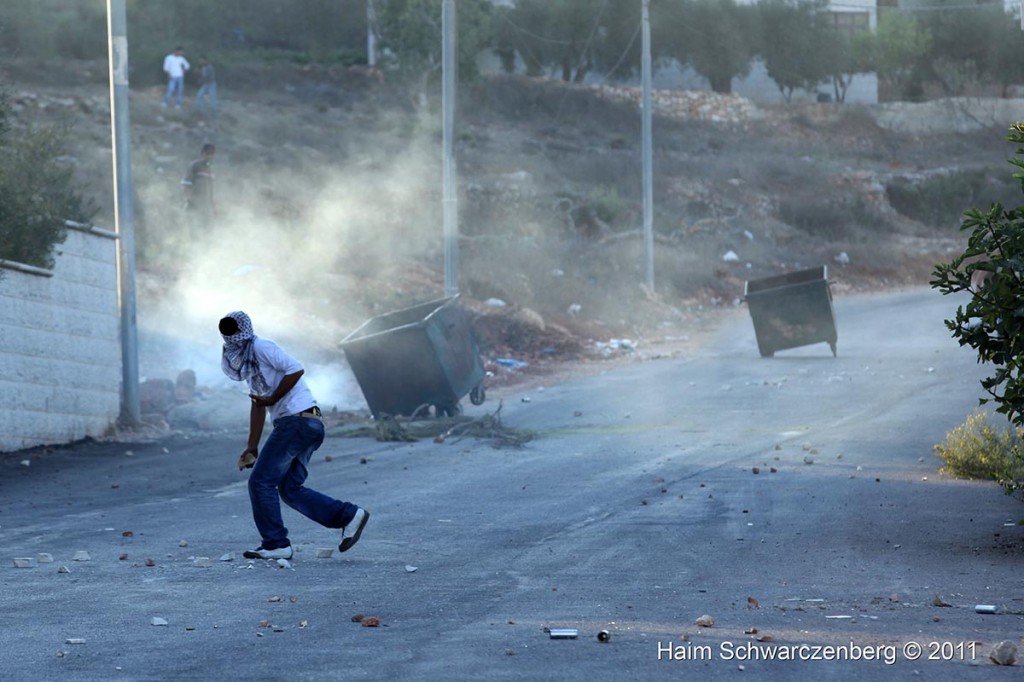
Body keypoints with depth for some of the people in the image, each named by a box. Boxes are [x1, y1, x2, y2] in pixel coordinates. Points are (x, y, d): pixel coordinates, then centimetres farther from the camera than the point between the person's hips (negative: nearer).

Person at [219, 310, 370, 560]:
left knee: (261, 482, -4)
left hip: (297, 420, -10)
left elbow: (296, 369, -21)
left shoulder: (261, 348, -7)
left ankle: (275, 544, 0)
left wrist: (272, 399, -15)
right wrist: (252, 447, 21)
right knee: (290, 490, 10)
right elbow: (258, 406, 24)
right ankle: (349, 515, 8)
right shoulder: (248, 363, 23)